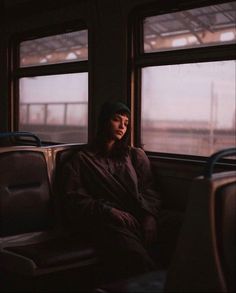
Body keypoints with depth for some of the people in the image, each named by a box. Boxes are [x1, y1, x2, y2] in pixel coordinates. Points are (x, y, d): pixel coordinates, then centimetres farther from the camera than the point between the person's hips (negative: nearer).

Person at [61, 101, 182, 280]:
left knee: (175, 238, -32)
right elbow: (75, 201, 6)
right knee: (137, 258, -37)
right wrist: (109, 212, -12)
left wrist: (150, 217, -7)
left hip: (141, 217, 3)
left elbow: (151, 191, 15)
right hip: (109, 222, -3)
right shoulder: (82, 160, 19)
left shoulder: (136, 155, 28)